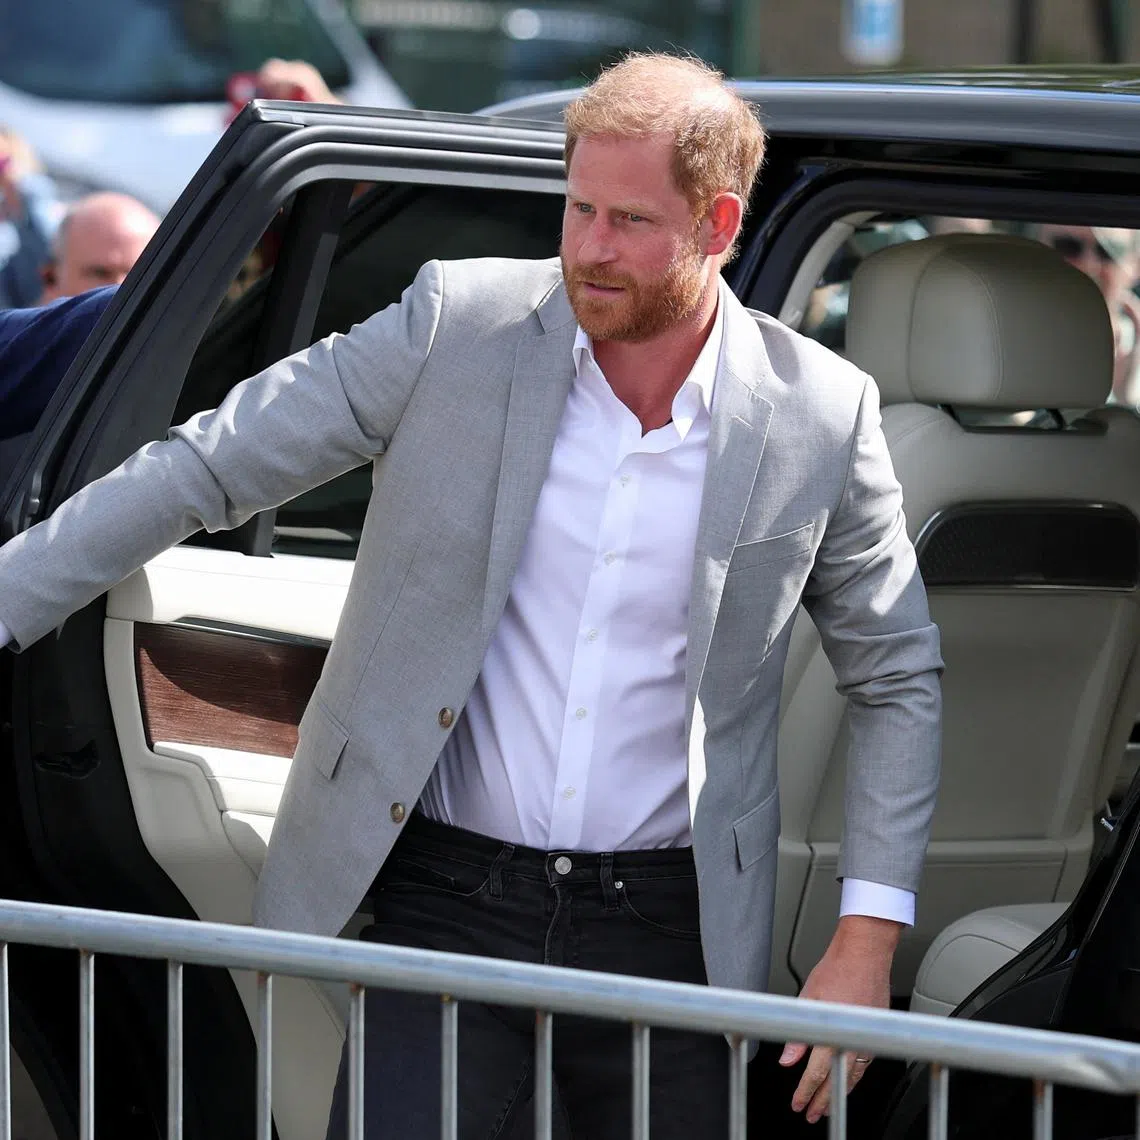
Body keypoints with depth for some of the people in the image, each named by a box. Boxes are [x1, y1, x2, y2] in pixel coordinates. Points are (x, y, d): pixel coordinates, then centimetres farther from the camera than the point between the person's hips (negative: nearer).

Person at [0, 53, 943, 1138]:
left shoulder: (822, 416, -2)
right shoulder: (456, 324, -4)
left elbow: (896, 677, 9)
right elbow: (200, 469, 1)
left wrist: (868, 936, 1)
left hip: (665, 927, 1)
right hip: (445, 903, -1)